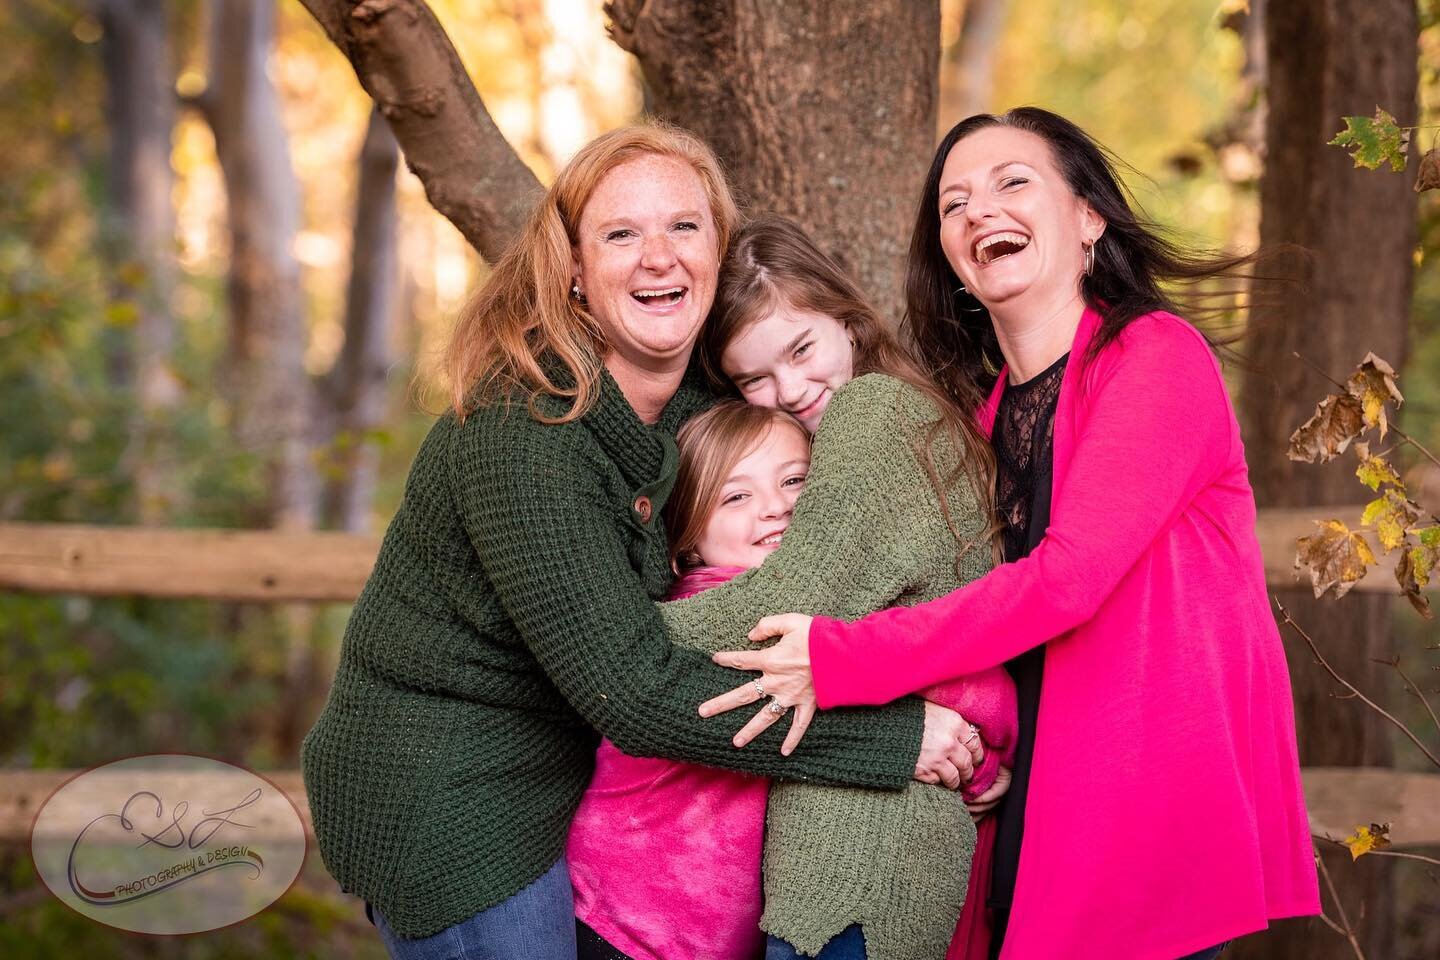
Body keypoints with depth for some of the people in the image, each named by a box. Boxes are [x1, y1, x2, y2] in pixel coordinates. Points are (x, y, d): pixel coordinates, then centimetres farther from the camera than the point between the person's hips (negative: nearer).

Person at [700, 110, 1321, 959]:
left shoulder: (1158, 357, -10)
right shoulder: (989, 409, 12)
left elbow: (1067, 577, -20)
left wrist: (840, 661, -19)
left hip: (1165, 808, -6)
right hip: (1038, 809, 6)